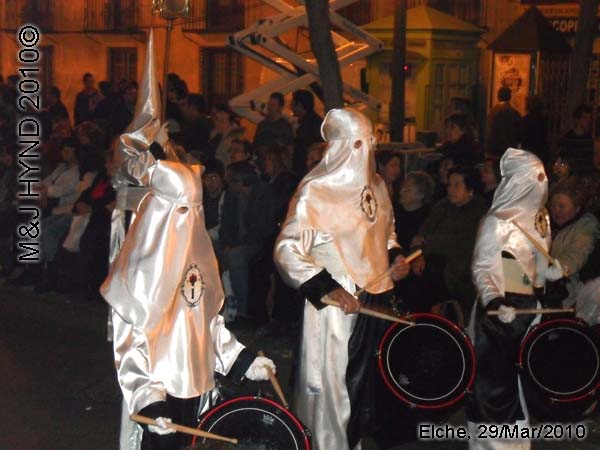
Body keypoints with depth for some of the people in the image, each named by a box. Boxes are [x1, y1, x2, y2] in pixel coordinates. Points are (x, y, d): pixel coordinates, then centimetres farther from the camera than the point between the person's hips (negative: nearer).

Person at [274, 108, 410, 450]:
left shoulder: (376, 184, 6)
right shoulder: (316, 190, -16)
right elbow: (287, 251, -16)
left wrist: (395, 255, 5)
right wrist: (328, 288, -22)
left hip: (377, 299, 7)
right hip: (337, 305, -7)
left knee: (368, 379, 17)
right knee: (332, 384, 4)